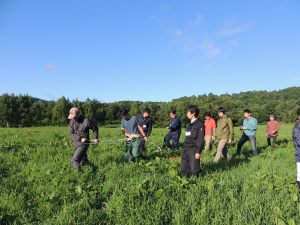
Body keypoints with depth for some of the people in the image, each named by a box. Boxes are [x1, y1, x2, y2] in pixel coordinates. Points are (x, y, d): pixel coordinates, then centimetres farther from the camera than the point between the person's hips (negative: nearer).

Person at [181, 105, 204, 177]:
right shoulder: (189, 124, 15)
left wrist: (198, 152, -16)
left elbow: (200, 139, -12)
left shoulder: (199, 124, -9)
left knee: (194, 169, -1)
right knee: (184, 170, 10)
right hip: (186, 149, 8)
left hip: (194, 149, -8)